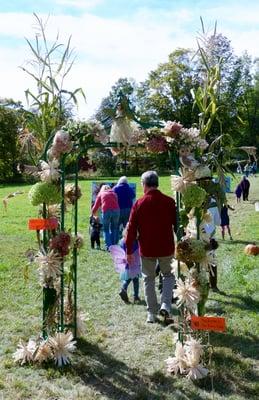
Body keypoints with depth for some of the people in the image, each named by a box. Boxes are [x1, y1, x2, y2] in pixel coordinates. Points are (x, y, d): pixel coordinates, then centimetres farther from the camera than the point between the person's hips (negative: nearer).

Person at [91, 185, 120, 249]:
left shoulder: (100, 194, 21)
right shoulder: (114, 193, 27)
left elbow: (95, 207, 21)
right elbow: (117, 203, 17)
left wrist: (93, 214, 36)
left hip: (106, 211, -2)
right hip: (116, 210, 2)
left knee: (106, 229, 10)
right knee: (114, 229, 14)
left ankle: (108, 246, 0)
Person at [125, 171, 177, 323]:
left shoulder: (139, 204, -6)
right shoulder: (169, 202, -5)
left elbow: (132, 229, -4)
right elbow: (177, 225, 1)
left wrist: (129, 251, 4)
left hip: (147, 249, 0)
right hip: (166, 248, 0)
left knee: (149, 279, 15)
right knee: (168, 275, 20)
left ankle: (151, 313, 16)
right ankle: (165, 304, 1)